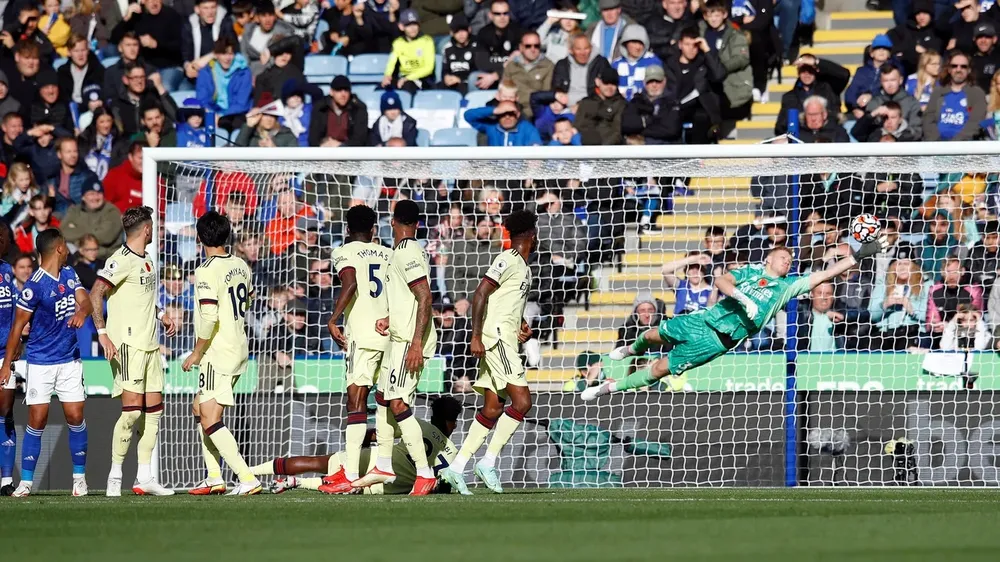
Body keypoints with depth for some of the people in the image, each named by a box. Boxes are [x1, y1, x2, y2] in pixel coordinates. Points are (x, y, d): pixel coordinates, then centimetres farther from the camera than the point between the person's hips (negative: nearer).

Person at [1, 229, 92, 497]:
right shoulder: (34, 286, -14)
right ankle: (26, 482, -1)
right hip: (40, 363, -5)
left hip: (69, 360, 5)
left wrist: (81, 311, -25)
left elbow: (85, 301, 0)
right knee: (37, 420, -7)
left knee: (75, 416, 0)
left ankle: (80, 478, 10)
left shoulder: (69, 275, 7)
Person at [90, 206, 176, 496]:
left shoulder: (146, 260, 16)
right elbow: (95, 295, -18)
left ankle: (144, 478, 12)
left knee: (154, 409, 7)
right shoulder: (121, 260, -12)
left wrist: (160, 315, 17)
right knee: (132, 409, -13)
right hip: (127, 345, -9)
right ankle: (114, 477, -5)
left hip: (149, 345, 9)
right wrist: (103, 334, -23)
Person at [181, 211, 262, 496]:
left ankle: (247, 479, -19)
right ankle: (215, 477, 21)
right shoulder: (241, 266, 8)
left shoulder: (207, 271, -18)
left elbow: (209, 317, -24)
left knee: (211, 421, -11)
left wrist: (197, 353, -13)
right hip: (239, 349, 9)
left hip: (218, 353, -9)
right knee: (200, 408, 21)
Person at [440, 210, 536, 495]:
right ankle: (489, 462, -15)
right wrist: (476, 337, -22)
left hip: (506, 340, 10)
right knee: (522, 400, -16)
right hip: (496, 337, -10)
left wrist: (521, 325, 16)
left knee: (493, 409, 7)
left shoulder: (523, 267, 20)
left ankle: (457, 467, 8)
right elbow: (480, 294, -17)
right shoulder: (508, 260, -10)